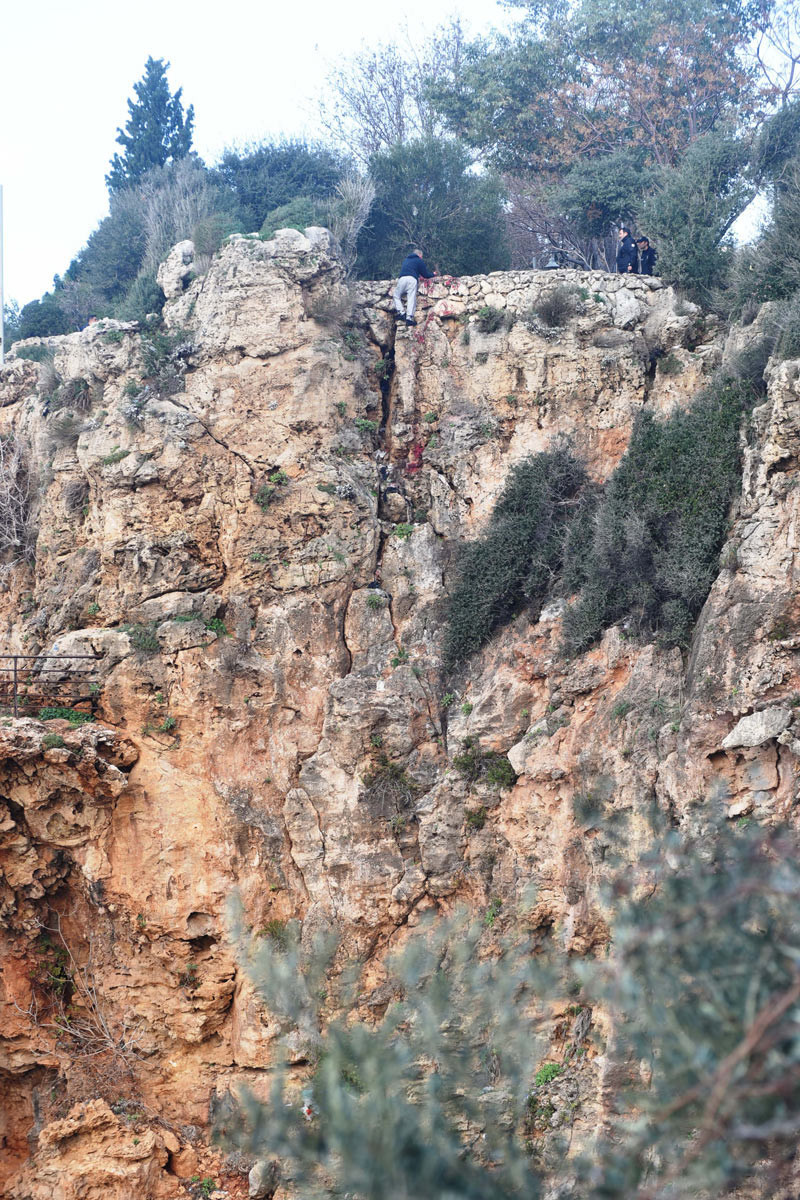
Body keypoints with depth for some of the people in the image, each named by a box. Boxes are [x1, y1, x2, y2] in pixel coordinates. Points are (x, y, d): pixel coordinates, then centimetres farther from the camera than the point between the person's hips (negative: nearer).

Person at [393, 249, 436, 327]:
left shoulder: (406, 259, 31)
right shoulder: (419, 261, 15)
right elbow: (425, 275, 16)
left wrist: (418, 276, 48)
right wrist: (433, 274, 36)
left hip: (402, 279, 3)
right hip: (412, 279, -3)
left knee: (396, 296, 14)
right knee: (411, 299, -8)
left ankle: (400, 312, -8)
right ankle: (409, 318, -20)